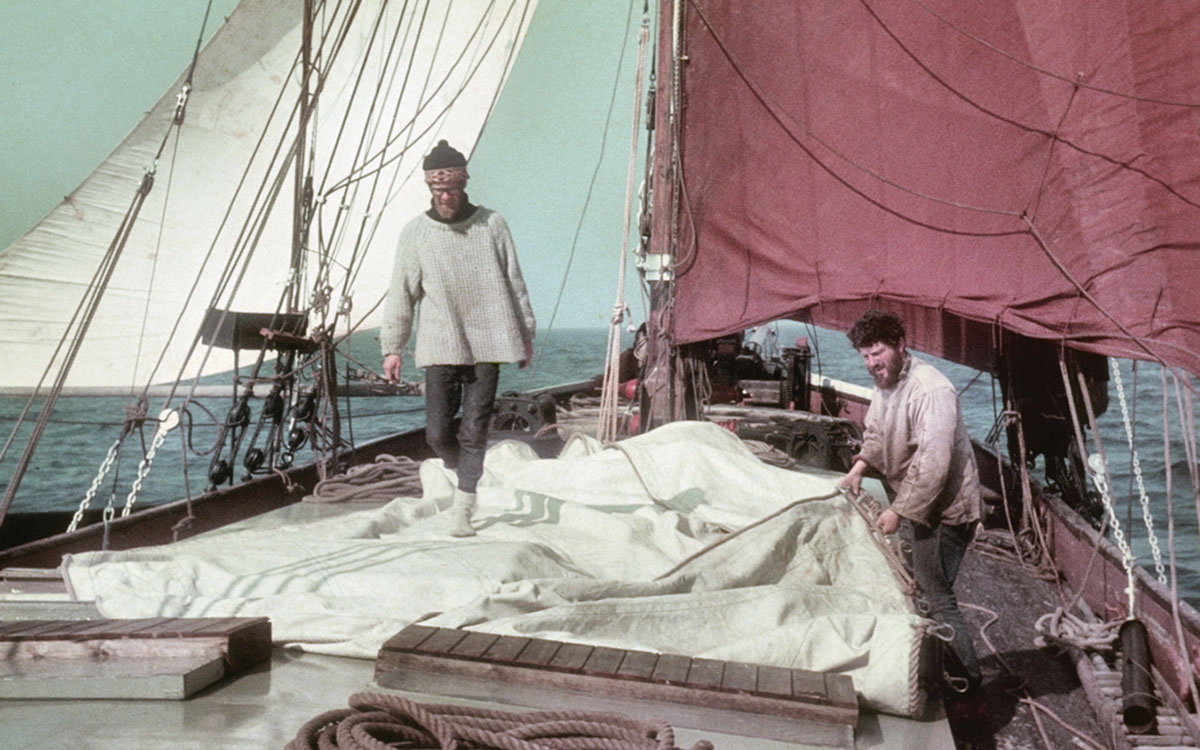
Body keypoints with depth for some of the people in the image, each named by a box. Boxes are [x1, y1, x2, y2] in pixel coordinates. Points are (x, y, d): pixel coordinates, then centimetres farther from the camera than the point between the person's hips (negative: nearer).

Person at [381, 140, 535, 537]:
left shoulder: (492, 225, 4)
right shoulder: (414, 233, 4)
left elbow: (514, 283, 11)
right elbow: (401, 292, 7)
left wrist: (526, 334, 12)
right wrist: (392, 346, 5)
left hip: (487, 344, 0)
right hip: (440, 347, 0)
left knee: (474, 431, -2)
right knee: (438, 434, -3)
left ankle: (461, 511, 7)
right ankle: (465, 473, 29)